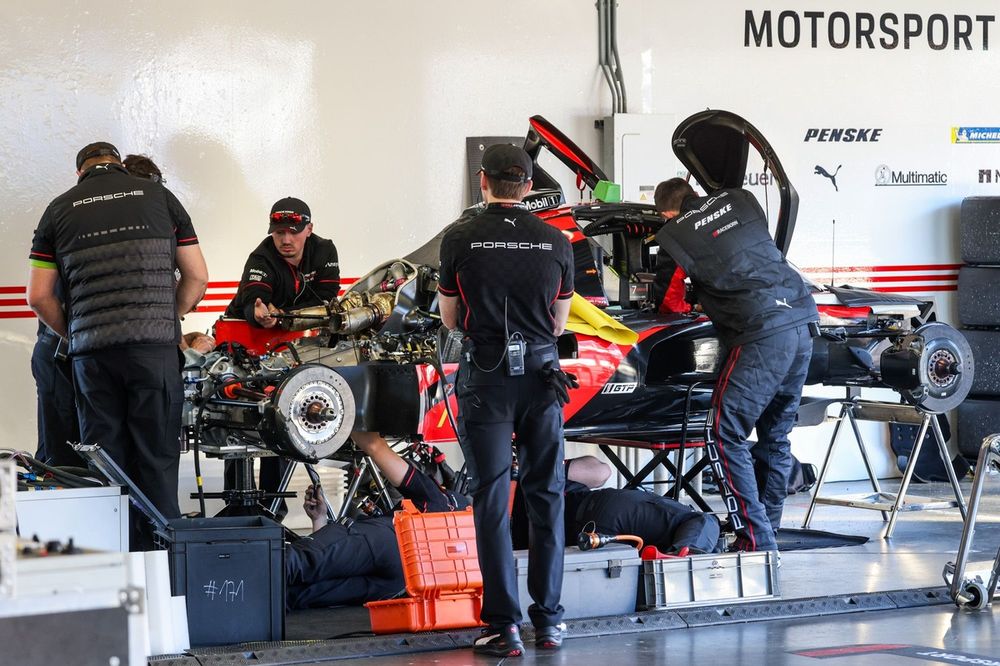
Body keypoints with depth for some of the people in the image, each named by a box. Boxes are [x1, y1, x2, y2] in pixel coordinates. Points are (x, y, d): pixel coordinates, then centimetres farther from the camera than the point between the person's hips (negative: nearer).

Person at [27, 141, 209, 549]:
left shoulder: (59, 209, 12)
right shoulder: (159, 197, 11)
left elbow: (38, 296, 7)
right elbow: (197, 277, 9)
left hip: (90, 351, 1)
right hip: (155, 347, -1)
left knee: (103, 458, 5)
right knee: (157, 457, 2)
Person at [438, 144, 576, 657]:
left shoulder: (460, 240, -6)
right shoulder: (556, 243, 0)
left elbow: (450, 319, 5)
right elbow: (559, 323, 9)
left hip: (485, 373, -2)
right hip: (540, 371, 2)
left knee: (491, 499, 2)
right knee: (545, 496, 11)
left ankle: (504, 626, -2)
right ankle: (548, 620, 14)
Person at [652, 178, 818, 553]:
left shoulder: (674, 234, 3)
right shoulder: (740, 200, 18)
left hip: (762, 333, -7)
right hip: (803, 322, 7)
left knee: (726, 437, -2)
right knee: (776, 437, 17)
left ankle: (756, 539, -8)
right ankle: (769, 531, 22)